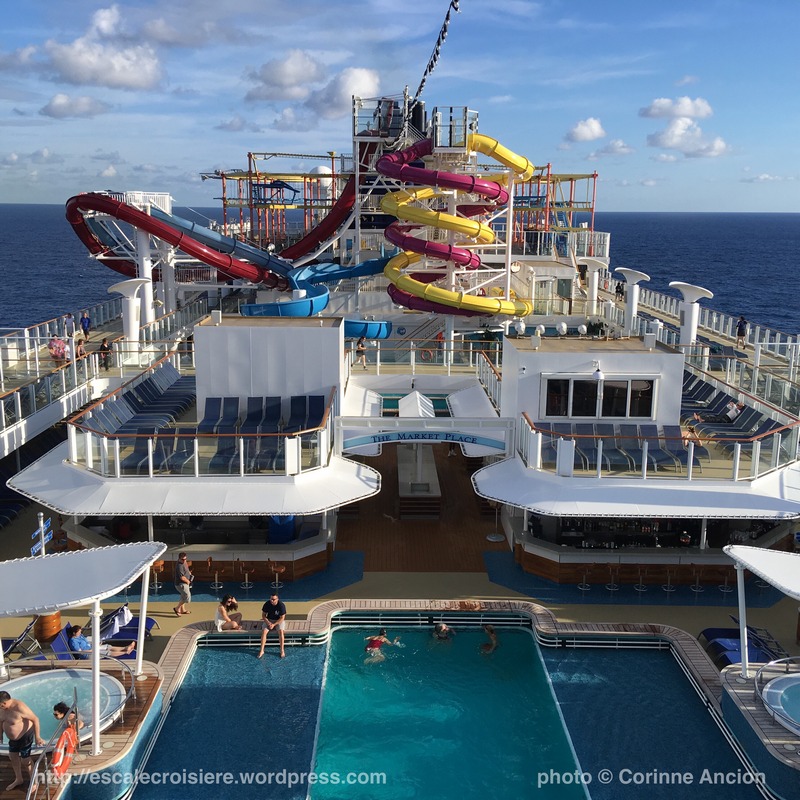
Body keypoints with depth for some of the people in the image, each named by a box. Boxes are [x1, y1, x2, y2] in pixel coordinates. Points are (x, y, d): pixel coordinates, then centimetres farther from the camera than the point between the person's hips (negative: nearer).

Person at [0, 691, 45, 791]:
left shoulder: (19, 707, -33)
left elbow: (35, 719, -27)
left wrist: (37, 737, -26)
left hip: (25, 736, -8)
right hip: (13, 738, 8)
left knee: (25, 760, 3)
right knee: (13, 757, 20)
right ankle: (18, 779, 43)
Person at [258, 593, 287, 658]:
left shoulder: (281, 605, -20)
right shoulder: (267, 604, -11)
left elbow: (282, 618, -17)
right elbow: (263, 615, -2)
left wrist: (274, 624, -25)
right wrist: (268, 622, -18)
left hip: (279, 620, -3)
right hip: (269, 620, 3)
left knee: (280, 631, -30)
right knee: (264, 631, -23)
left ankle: (282, 650, -23)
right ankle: (261, 650, -18)